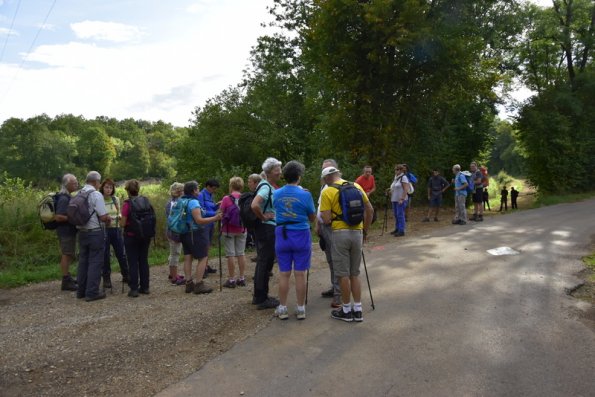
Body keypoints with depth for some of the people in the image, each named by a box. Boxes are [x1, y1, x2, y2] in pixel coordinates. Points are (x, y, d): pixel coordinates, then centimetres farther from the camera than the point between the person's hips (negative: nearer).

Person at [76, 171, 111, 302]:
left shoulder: (78, 195, 5)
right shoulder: (96, 195, -15)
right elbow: (103, 217, -18)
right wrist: (108, 219, 4)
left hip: (81, 232, 7)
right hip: (95, 232, -7)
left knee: (83, 261, 16)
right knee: (95, 262, 1)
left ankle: (81, 291, 25)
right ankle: (92, 292, 3)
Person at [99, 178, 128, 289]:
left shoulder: (116, 199, 8)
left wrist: (119, 217, -4)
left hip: (115, 229, 4)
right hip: (103, 230, -4)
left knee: (121, 253, 9)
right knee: (105, 255, 3)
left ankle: (126, 276, 23)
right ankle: (106, 279, 15)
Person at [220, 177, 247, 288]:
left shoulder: (226, 199, -13)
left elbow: (221, 214, -7)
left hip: (229, 230, -3)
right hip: (242, 230, 3)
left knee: (230, 255, 3)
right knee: (241, 253, 12)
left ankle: (231, 280, 7)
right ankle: (242, 278, 17)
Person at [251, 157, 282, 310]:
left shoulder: (269, 187, 13)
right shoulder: (266, 187, -17)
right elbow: (254, 205, -33)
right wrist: (263, 217, -20)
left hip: (268, 228, 10)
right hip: (266, 228, -10)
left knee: (264, 262, 16)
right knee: (265, 262, -3)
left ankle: (259, 296, 27)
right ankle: (262, 299, 5)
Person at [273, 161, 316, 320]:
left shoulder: (276, 194, 0)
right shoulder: (305, 195, -10)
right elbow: (312, 218, 0)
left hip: (282, 236, 2)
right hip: (301, 236, -2)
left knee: (284, 274, 8)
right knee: (300, 274, 5)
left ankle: (282, 308, 16)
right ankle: (301, 309, 14)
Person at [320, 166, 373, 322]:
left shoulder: (327, 192, -6)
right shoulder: (356, 186, 8)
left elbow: (326, 220, -12)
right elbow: (370, 210, 8)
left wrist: (323, 213, 11)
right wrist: (365, 230, 16)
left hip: (340, 233, -5)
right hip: (357, 233, 5)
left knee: (343, 274, 5)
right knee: (354, 274, 14)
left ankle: (346, 310, 15)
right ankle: (357, 310, 18)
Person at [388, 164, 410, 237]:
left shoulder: (403, 177, -9)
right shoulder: (396, 178, 17)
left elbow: (406, 189, -16)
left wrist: (402, 199, -21)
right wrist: (390, 190, 7)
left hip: (401, 200, -9)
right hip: (394, 199, 9)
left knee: (400, 214, -9)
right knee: (396, 215, 13)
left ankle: (401, 231, -6)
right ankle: (397, 229, 22)